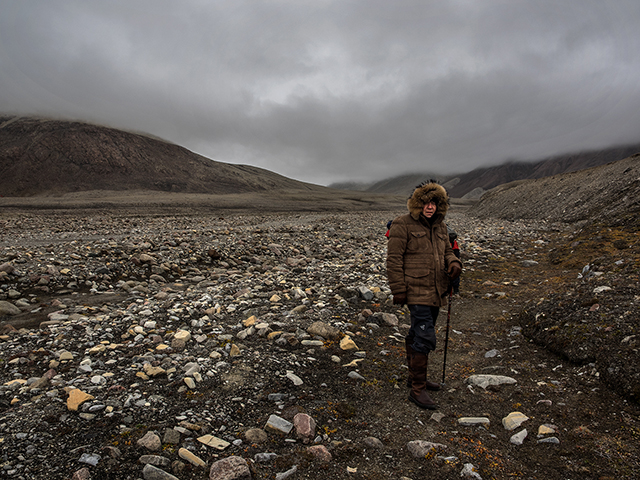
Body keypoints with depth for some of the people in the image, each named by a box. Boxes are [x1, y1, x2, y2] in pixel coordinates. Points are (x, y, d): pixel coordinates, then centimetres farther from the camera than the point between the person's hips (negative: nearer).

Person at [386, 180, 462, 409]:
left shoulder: (439, 226, 10)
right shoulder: (403, 225, -11)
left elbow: (446, 251, 19)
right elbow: (393, 259, -13)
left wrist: (453, 263, -5)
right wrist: (398, 290, -15)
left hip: (435, 291, 8)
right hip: (416, 291, -7)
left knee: (418, 334, 19)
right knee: (426, 337, -11)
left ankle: (416, 377, 34)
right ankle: (417, 390, 0)